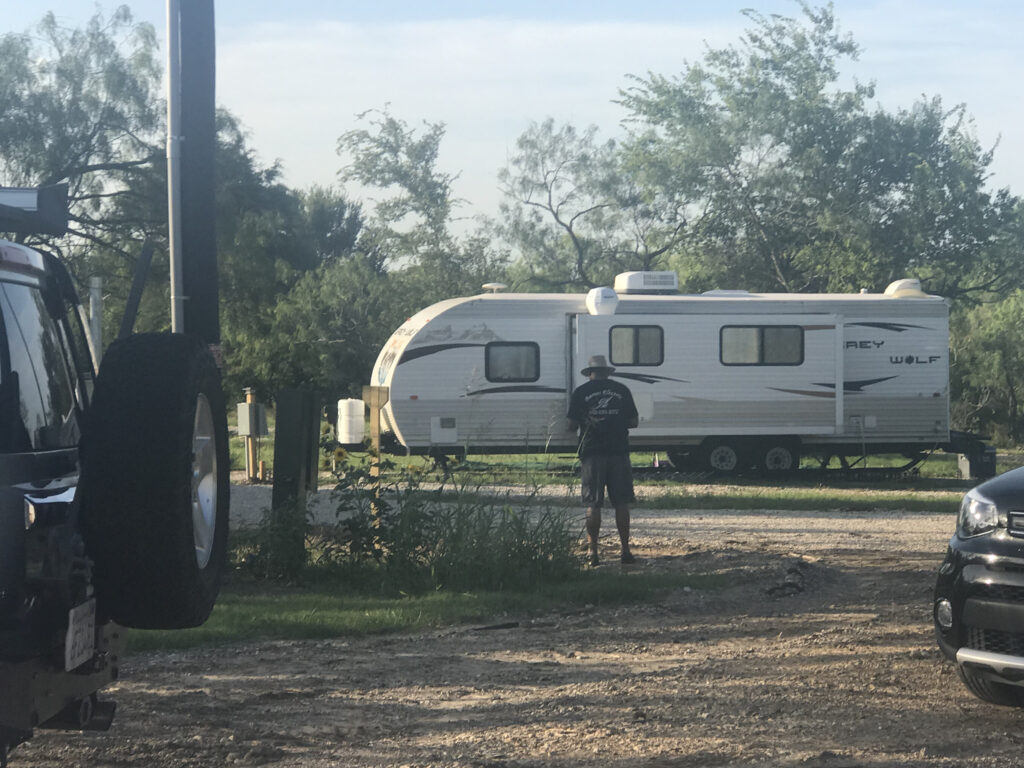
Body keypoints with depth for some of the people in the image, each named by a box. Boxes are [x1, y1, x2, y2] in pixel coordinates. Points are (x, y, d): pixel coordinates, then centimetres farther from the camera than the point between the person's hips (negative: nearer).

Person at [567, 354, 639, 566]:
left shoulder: (581, 392, 1)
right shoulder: (621, 390, 6)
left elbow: (572, 425, -1)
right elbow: (633, 421, 8)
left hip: (592, 453, -1)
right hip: (618, 451, 1)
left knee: (593, 505, 1)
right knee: (621, 503, 6)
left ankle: (593, 551, -2)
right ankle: (625, 550, 5)